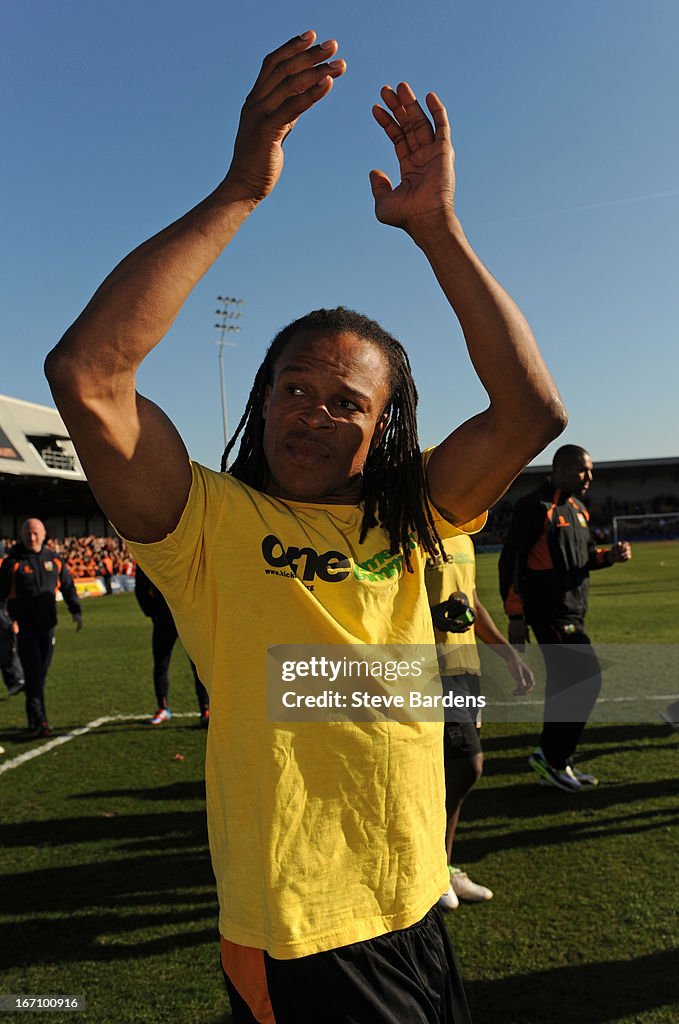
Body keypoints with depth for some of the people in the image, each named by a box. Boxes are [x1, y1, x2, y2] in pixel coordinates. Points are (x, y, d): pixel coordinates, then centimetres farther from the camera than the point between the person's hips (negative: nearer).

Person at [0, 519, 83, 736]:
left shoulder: (53, 559, 8)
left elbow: (67, 586, 18)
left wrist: (76, 611, 10)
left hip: (47, 626, 4)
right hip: (24, 628, -4)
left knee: (41, 674, 11)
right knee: (33, 675, -8)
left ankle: (34, 720, 24)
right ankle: (39, 721, -7)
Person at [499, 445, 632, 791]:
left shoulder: (576, 508, 16)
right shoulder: (535, 506, -12)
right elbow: (511, 561, -15)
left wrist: (610, 555, 1)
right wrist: (515, 615, -17)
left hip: (572, 610, 9)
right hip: (550, 612, -9)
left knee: (564, 684, 12)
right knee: (587, 679, -9)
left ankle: (556, 762, 24)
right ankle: (550, 756, 4)